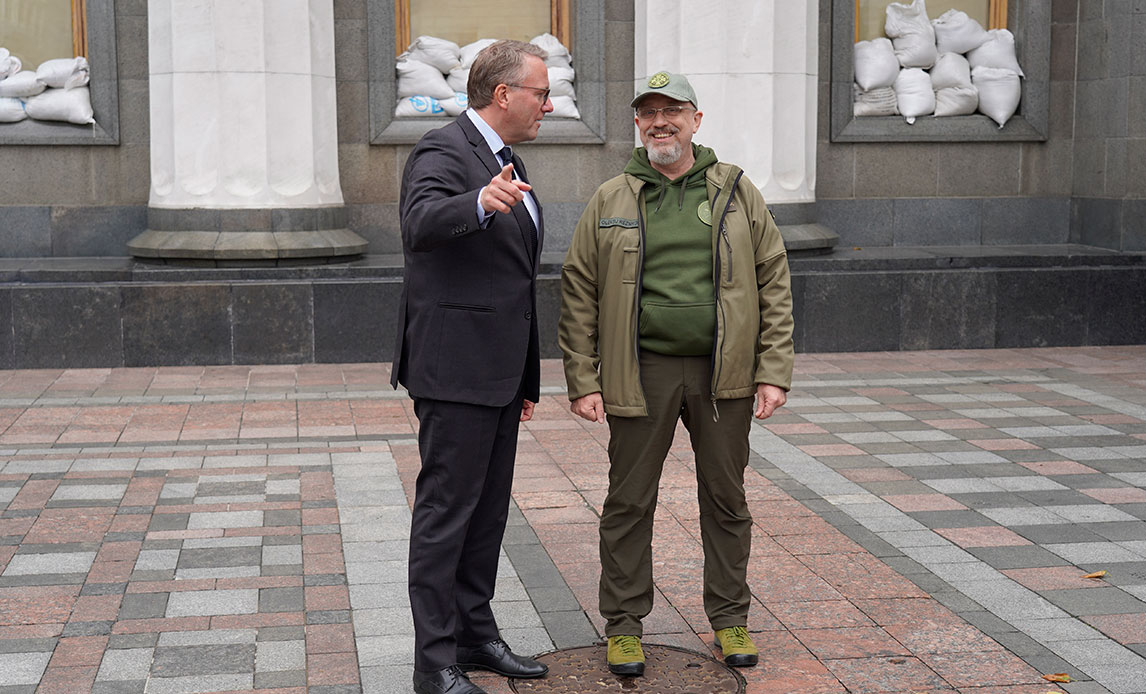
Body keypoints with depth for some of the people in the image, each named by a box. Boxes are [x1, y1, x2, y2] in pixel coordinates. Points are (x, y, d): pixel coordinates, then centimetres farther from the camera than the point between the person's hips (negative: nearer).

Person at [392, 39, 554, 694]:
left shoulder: (507, 163, 17)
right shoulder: (443, 151, -12)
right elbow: (420, 226, -33)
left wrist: (527, 376, 24)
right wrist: (481, 204, -53)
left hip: (500, 370, 9)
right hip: (456, 368, -9)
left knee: (489, 507, 15)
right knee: (446, 510, -3)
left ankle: (475, 633, 27)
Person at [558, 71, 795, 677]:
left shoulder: (737, 194, 6)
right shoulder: (610, 201, 4)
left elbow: (774, 283, 5)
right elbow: (579, 295, 3)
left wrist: (774, 373, -3)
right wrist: (583, 381, -4)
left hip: (723, 375, 1)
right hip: (640, 373, -1)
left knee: (725, 499, 10)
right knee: (629, 502, 4)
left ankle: (730, 618, 24)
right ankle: (624, 624, 17)